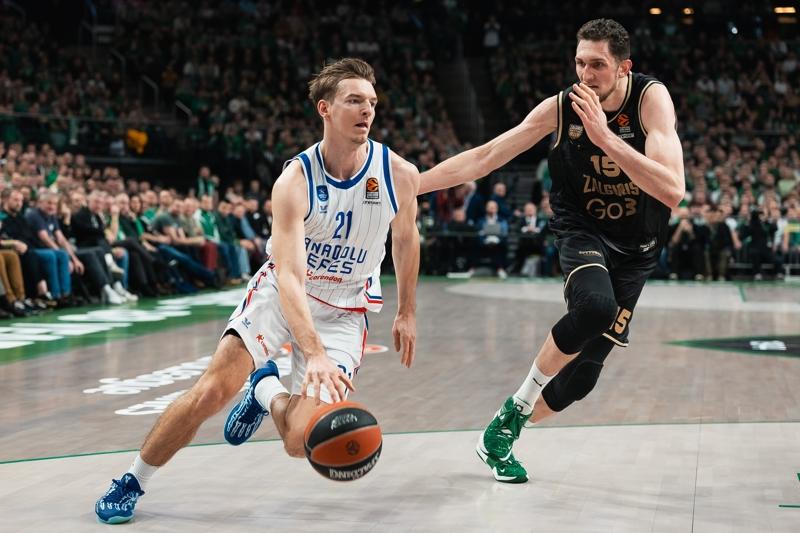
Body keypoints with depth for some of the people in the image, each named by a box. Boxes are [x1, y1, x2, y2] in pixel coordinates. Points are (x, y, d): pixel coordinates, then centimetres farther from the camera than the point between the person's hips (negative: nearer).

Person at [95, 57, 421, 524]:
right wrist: (314, 353, -47)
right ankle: (132, 482, 5)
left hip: (344, 308, 2)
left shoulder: (400, 175, -14)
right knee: (212, 390, -18)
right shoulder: (296, 180, -23)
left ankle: (267, 392, 23)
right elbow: (289, 276, -33)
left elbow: (407, 240, 8)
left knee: (303, 441, -14)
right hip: (281, 293, -1)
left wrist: (407, 313, 14)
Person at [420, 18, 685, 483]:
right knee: (595, 305, -36)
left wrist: (606, 137, -37)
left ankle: (503, 431, 24)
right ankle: (519, 402, -14)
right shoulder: (560, 108, -13)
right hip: (583, 232, -1)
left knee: (585, 370, 0)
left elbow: (673, 191, -29)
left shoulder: (652, 98, -18)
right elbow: (484, 157, -8)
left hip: (635, 250, 1)